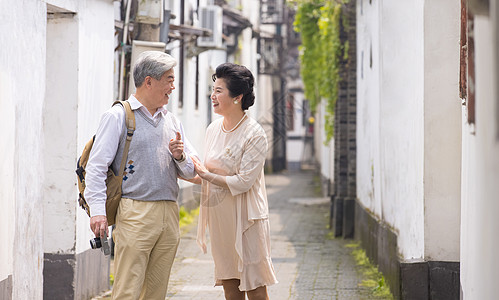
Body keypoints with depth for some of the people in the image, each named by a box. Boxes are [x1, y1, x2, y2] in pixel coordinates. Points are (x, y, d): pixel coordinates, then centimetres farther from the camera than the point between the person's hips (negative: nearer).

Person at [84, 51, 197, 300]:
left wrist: (180, 157, -1)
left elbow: (191, 172, 22)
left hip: (169, 214, 6)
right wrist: (98, 210, -17)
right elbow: (96, 166, -6)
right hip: (135, 213, -6)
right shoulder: (118, 116, 1)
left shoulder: (172, 121, 19)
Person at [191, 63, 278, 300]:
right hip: (219, 218, 7)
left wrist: (206, 174, -11)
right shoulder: (213, 129, 9)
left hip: (245, 218, -7)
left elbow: (242, 182, -17)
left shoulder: (254, 134, -13)